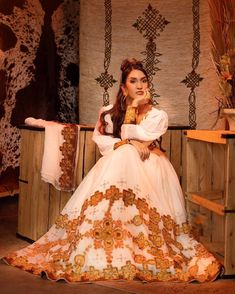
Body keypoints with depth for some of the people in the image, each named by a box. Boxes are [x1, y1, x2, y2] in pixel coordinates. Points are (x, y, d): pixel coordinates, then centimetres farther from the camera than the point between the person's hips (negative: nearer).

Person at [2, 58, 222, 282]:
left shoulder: (157, 115, 6)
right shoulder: (109, 112, 12)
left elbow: (129, 135, -9)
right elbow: (100, 139, -3)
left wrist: (134, 107, -3)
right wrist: (129, 143, -14)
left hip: (147, 167, -1)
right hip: (116, 162, 1)